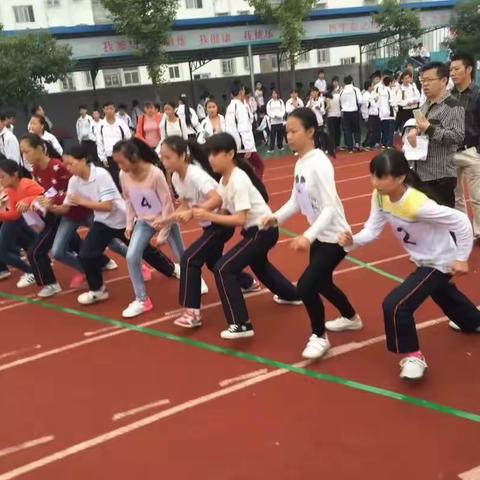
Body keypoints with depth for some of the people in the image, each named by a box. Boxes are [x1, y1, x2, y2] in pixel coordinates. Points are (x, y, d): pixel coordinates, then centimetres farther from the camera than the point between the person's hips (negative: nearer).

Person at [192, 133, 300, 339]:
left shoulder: (238, 180, -26)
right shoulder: (225, 178, 1)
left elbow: (240, 220, -30)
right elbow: (222, 206, 1)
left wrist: (209, 216, -32)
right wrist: (201, 210, -15)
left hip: (263, 231, -10)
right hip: (257, 229, 10)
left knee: (223, 269, -16)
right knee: (258, 264, 34)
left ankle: (241, 325, -11)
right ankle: (290, 295, 57)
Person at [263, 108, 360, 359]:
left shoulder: (319, 164, -24)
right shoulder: (300, 163, 2)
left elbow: (330, 208, -28)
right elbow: (296, 201, 8)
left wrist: (308, 236, -38)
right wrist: (276, 217, -8)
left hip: (335, 236, -9)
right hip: (320, 235, 9)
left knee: (306, 286, -13)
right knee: (322, 283, 22)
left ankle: (319, 337, 10)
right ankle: (351, 318, 48)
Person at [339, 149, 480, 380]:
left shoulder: (417, 205, -38)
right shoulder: (380, 197, -16)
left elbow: (461, 221, -30)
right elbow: (372, 229, -14)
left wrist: (461, 259, -22)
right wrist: (352, 241, -34)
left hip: (440, 261, -8)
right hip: (423, 260, 8)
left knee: (395, 305, -19)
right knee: (446, 297, 34)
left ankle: (413, 356, 3)